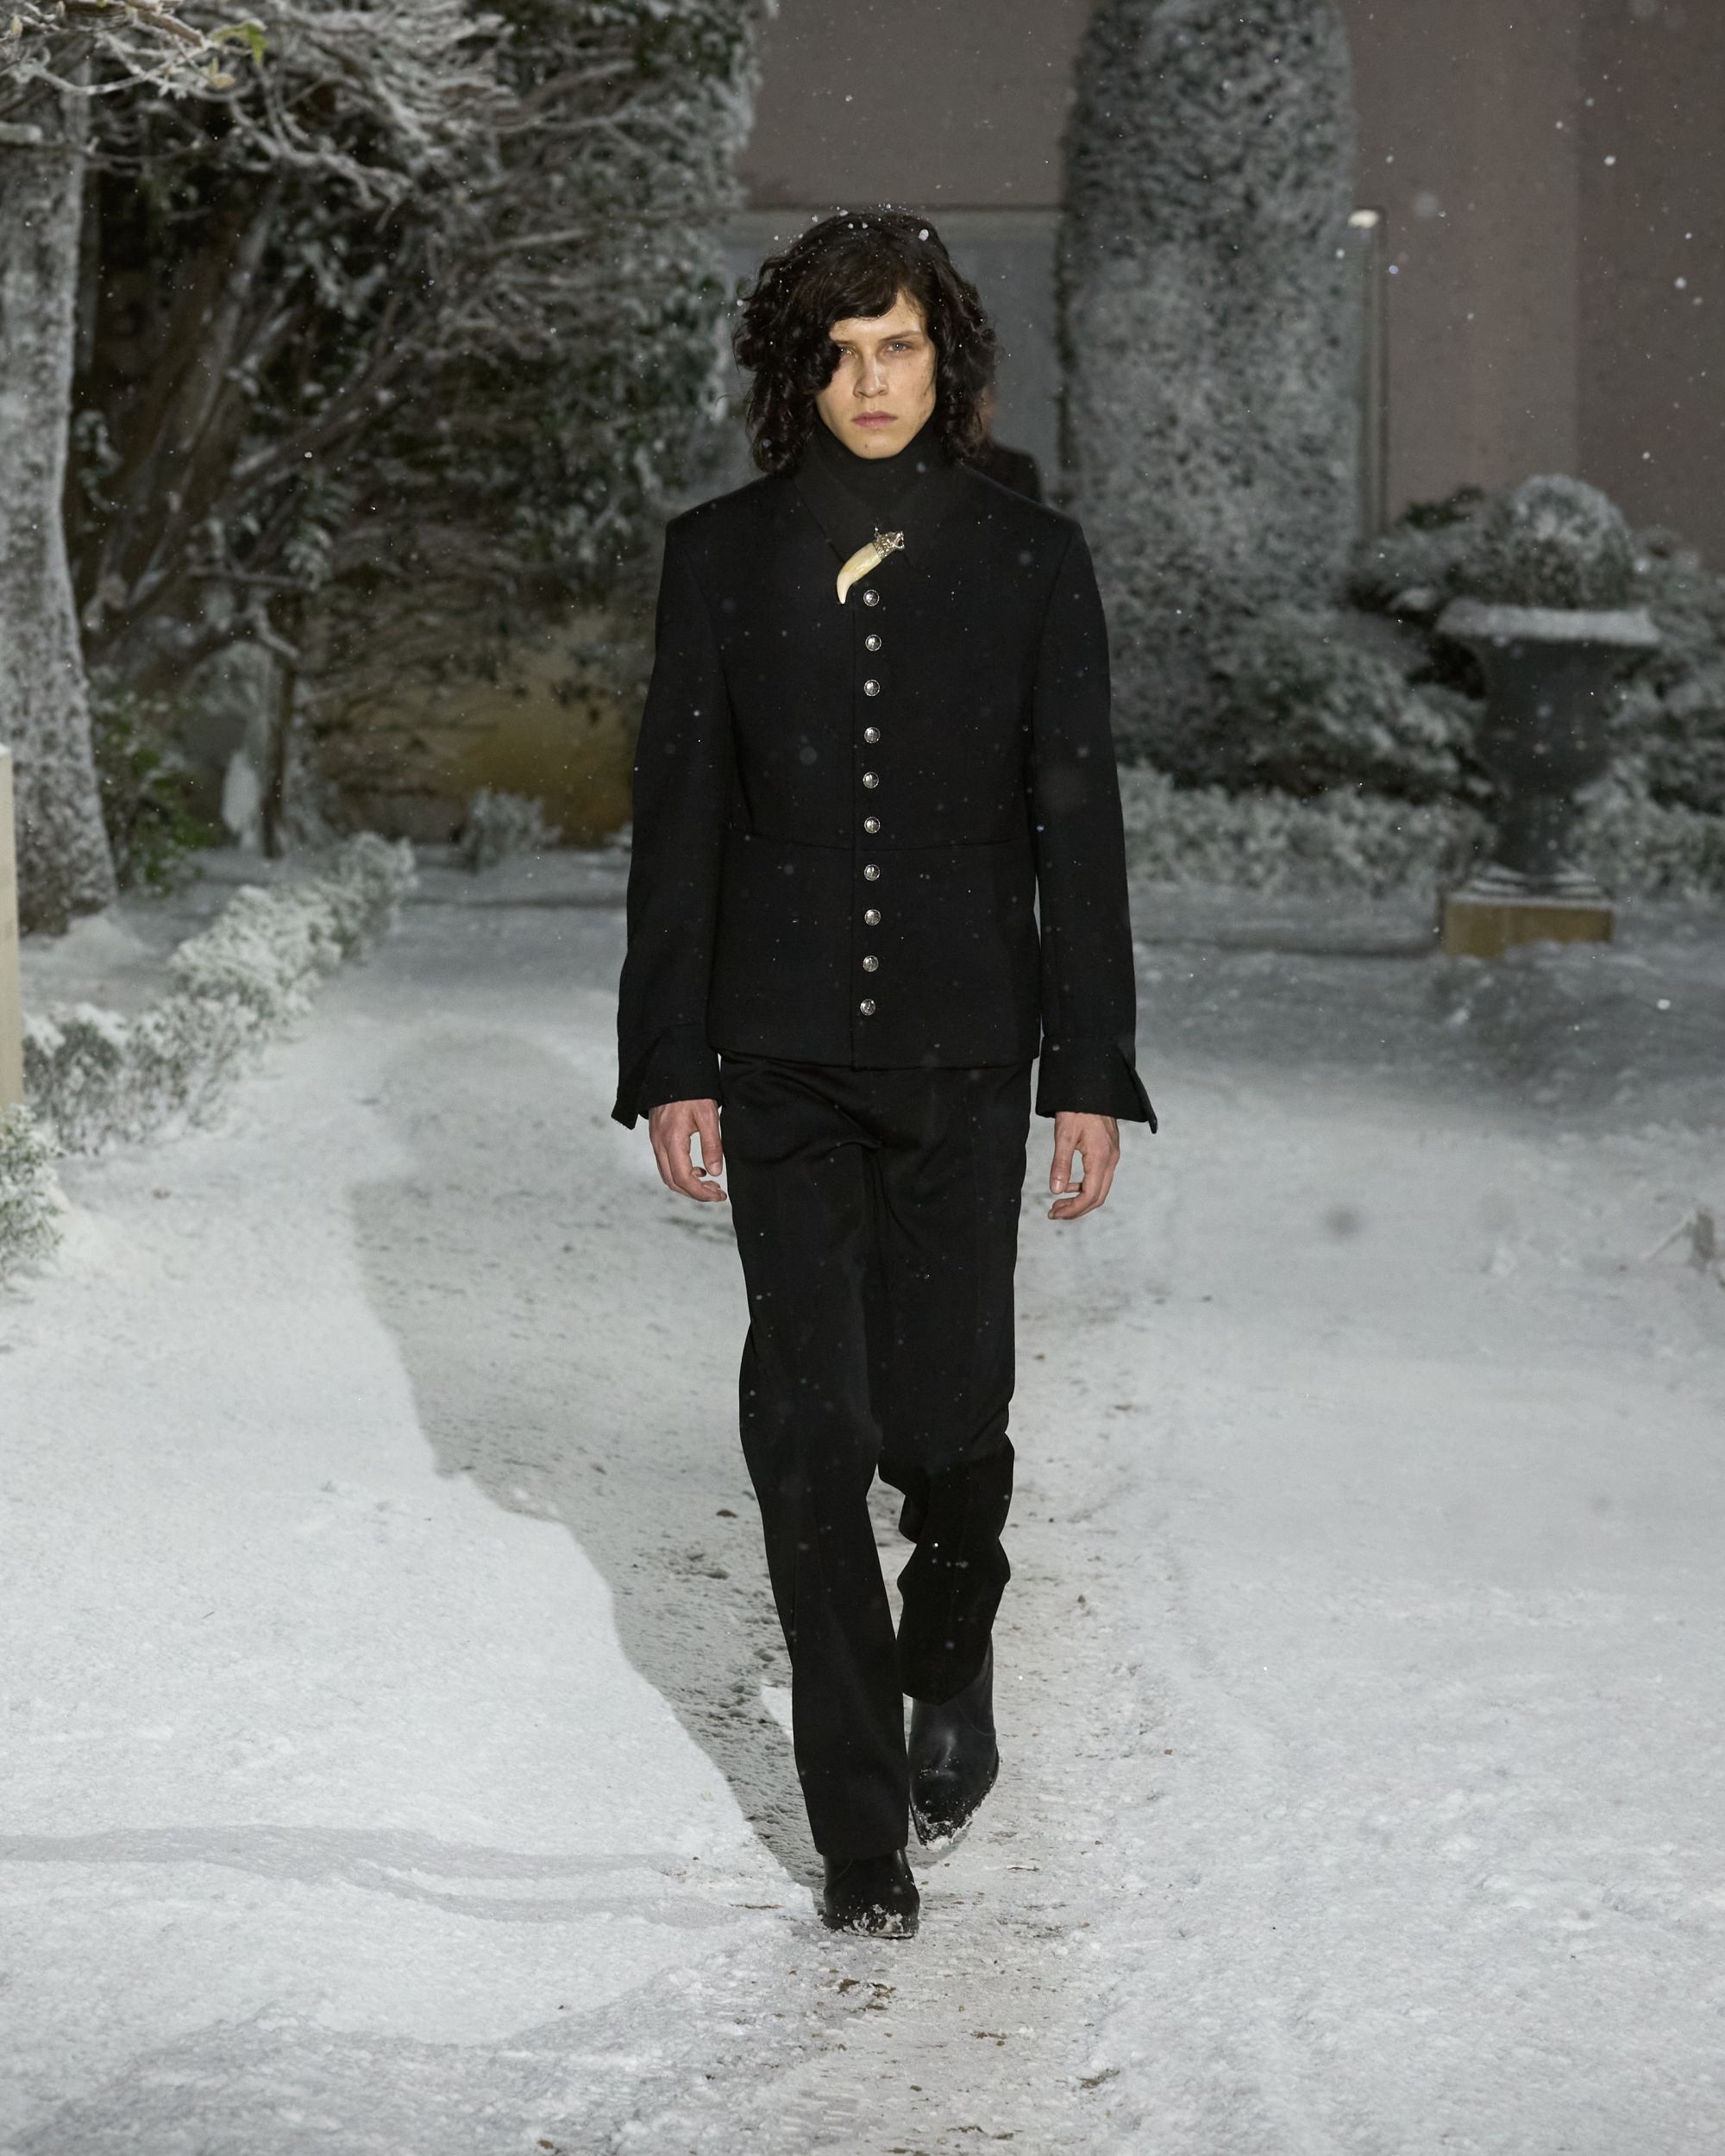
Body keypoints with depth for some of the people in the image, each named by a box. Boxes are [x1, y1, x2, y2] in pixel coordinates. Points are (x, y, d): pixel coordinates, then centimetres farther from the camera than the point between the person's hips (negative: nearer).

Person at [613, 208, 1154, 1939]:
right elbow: (676, 820, 3)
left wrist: (1090, 1074, -3)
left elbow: (1075, 825, 2)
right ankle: (861, 1827, 6)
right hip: (782, 1058, 0)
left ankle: (952, 1668, 36)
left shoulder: (1028, 561, 1)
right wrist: (670, 1065, -2)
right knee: (810, 1428, -4)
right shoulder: (721, 557, 2)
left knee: (945, 1419, 3)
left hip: (960, 1052, 0)